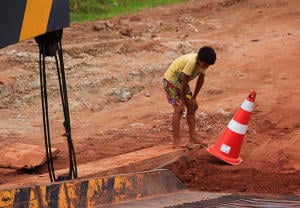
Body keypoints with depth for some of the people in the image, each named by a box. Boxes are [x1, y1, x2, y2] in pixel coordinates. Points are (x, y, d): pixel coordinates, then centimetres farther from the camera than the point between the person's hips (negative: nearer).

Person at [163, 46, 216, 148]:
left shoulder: (203, 62, -12)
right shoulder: (191, 62, -35)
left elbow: (201, 80, 0)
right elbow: (185, 81, -28)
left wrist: (194, 98, 1)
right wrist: (182, 101, -20)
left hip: (181, 82, 8)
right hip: (171, 79, -8)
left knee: (191, 107, 3)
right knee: (179, 109, -14)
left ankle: (193, 137, 7)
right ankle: (176, 141, -14)